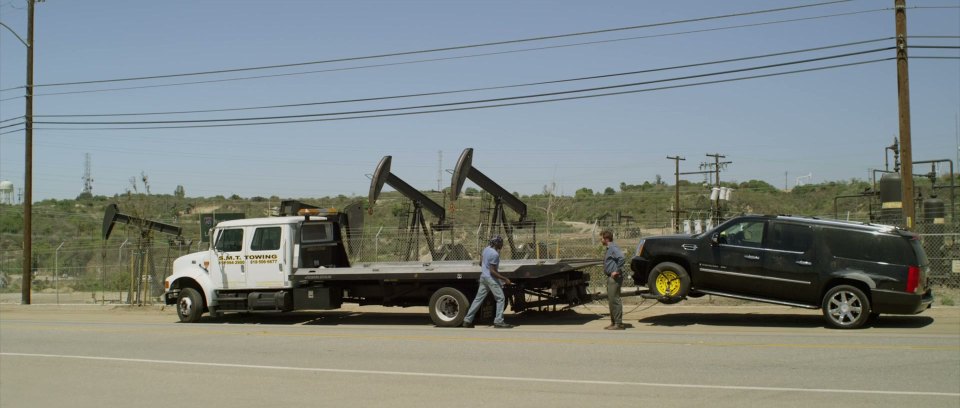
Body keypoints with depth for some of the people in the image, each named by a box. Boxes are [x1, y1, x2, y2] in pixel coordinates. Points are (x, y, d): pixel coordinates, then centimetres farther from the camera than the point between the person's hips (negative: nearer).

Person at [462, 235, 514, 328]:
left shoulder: (486, 249, 7)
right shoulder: (495, 254, -20)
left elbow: (481, 263, 17)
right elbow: (492, 271, -21)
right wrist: (504, 279, -19)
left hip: (483, 276, 9)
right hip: (491, 278, -9)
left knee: (478, 299, 11)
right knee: (500, 298, -1)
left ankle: (467, 320, 12)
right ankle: (498, 321, -2)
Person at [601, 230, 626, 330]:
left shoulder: (613, 248, -14)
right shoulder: (609, 248, 18)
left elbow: (621, 258, -28)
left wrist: (616, 271, -23)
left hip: (614, 278, -11)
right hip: (610, 278, 11)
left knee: (615, 300, -9)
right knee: (610, 300, 13)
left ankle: (618, 324, -6)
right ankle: (614, 322, 19)